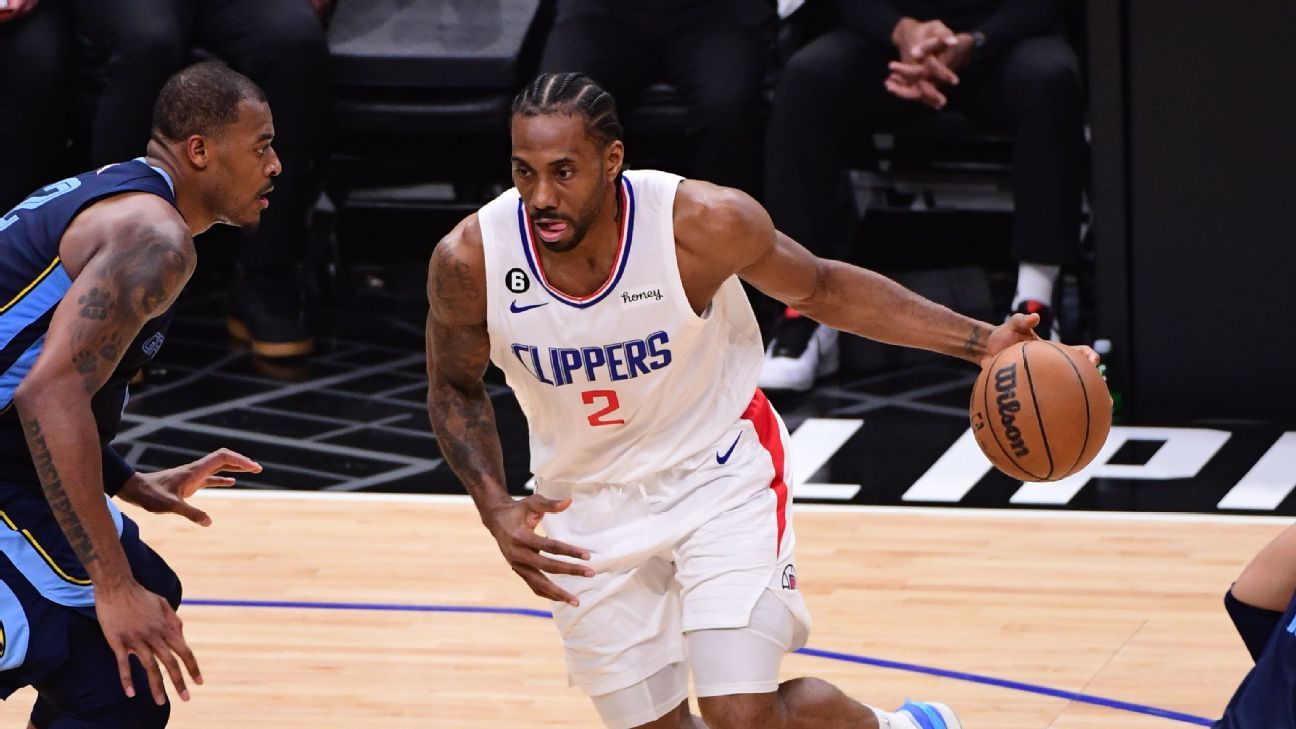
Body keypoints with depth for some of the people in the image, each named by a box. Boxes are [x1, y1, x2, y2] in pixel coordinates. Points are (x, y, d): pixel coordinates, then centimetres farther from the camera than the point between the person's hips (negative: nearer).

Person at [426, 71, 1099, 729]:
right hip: (588, 507, 3)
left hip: (721, 476, -3)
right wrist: (496, 509, -15)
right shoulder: (470, 259, -21)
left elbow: (822, 289, -5)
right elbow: (455, 389, 0)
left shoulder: (704, 223, -25)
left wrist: (982, 342, -11)